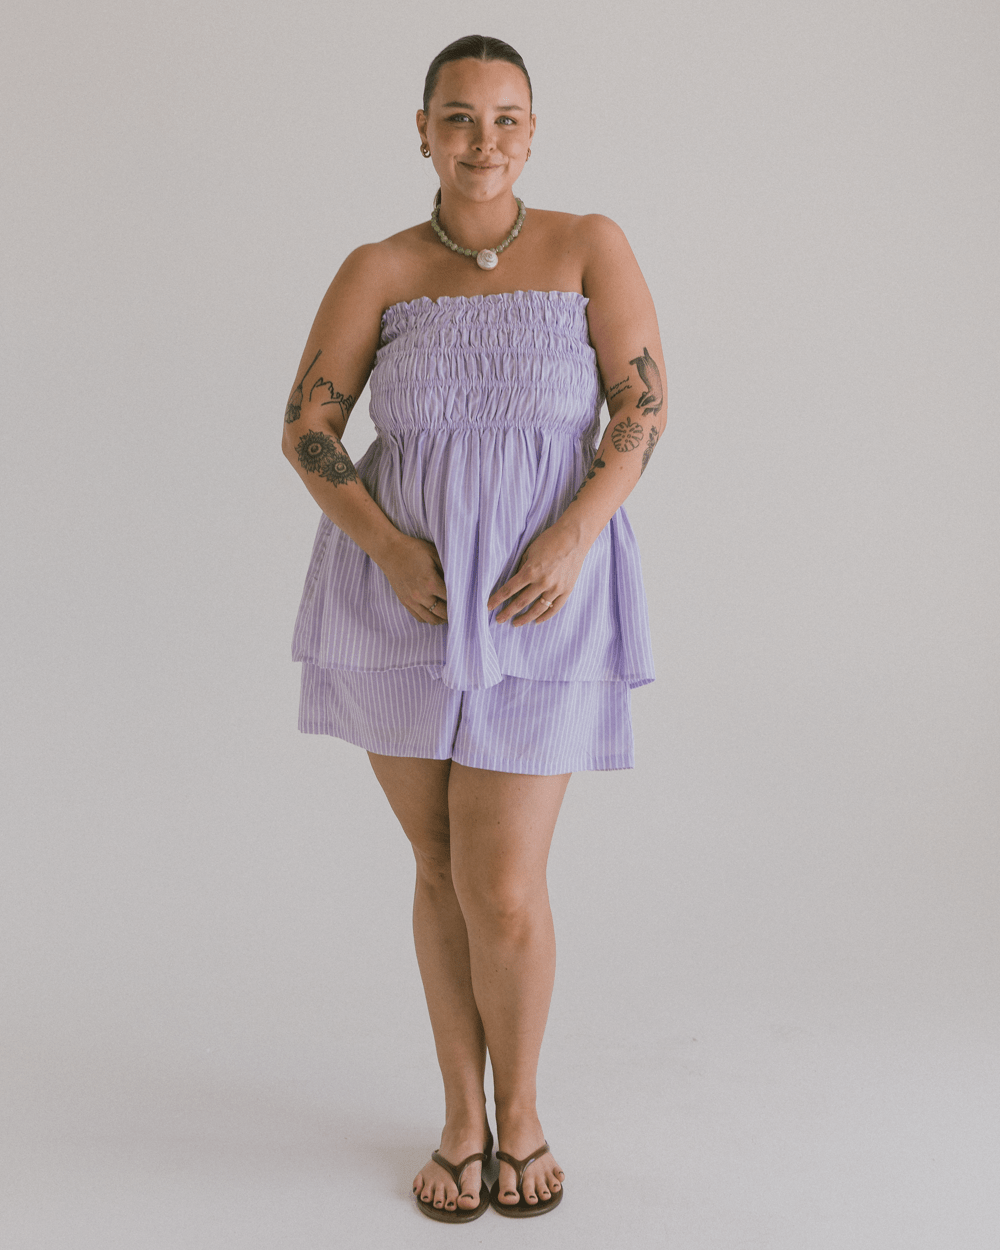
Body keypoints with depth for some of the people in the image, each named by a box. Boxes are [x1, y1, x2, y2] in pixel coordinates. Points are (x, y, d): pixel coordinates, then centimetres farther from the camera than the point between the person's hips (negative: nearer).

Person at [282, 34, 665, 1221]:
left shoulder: (589, 245, 1)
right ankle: (461, 1115, 29)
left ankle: (519, 1108, 22)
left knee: (503, 893, -6)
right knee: (443, 871, 10)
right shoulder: (378, 270, 3)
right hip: (404, 600, 2)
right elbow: (306, 430, -2)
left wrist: (575, 535, -19)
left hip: (539, 604, -2)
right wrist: (388, 547, -18)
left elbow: (643, 405, -4)